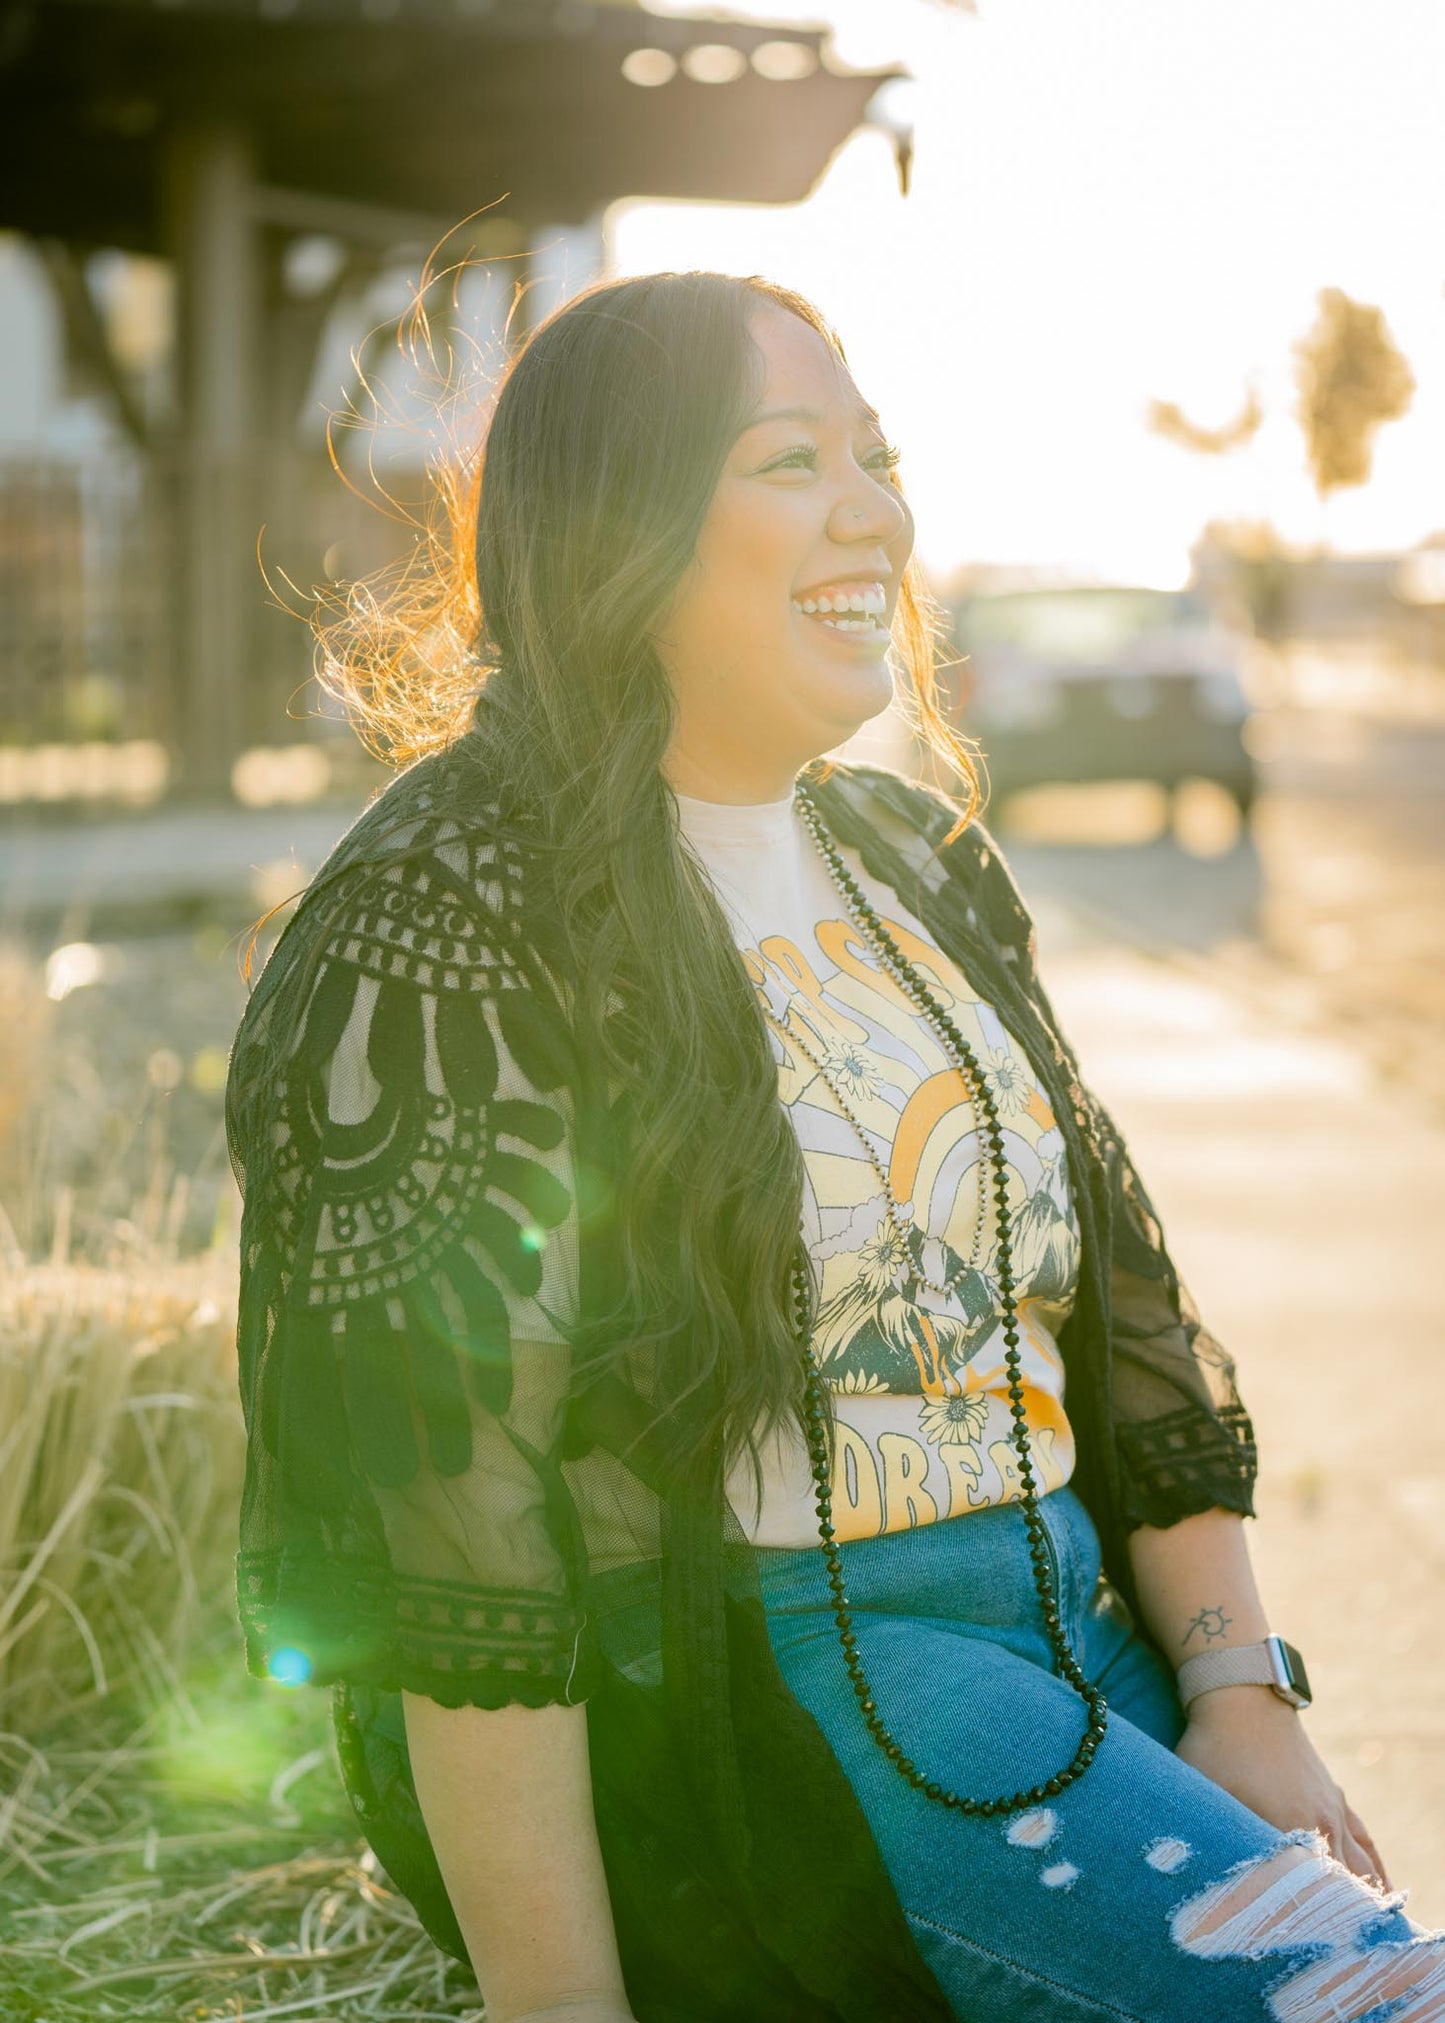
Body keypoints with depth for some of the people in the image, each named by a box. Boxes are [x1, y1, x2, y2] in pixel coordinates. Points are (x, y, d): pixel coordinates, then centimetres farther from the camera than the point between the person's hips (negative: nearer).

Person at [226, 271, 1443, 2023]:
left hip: (1078, 1622, 8)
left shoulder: (915, 863, 15)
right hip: (737, 1679, -8)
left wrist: (1238, 1685, 4)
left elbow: (1118, 1297, 17)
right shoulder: (451, 919, -9)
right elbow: (442, 1518, -14)